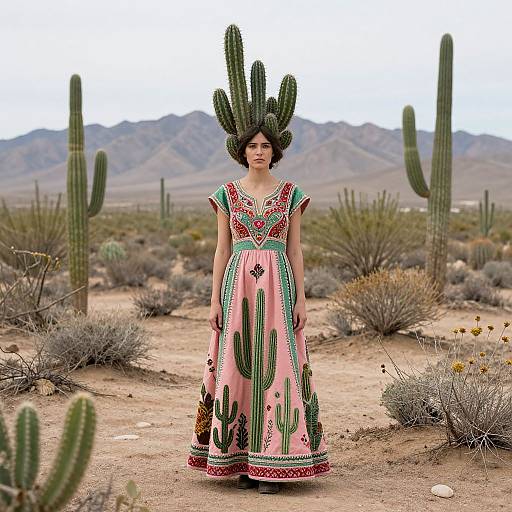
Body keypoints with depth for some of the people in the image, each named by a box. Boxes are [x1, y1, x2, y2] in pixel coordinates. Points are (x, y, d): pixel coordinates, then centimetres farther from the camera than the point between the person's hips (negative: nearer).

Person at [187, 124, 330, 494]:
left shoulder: (291, 193, 5)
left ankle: (272, 464, 3)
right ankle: (243, 461, 12)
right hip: (238, 288, 1)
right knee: (238, 369, 2)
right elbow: (222, 250, 6)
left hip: (278, 289, -1)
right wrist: (215, 300, -1)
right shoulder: (227, 194, 6)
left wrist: (301, 300, -2)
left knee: (276, 367, -3)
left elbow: (295, 250, 5)